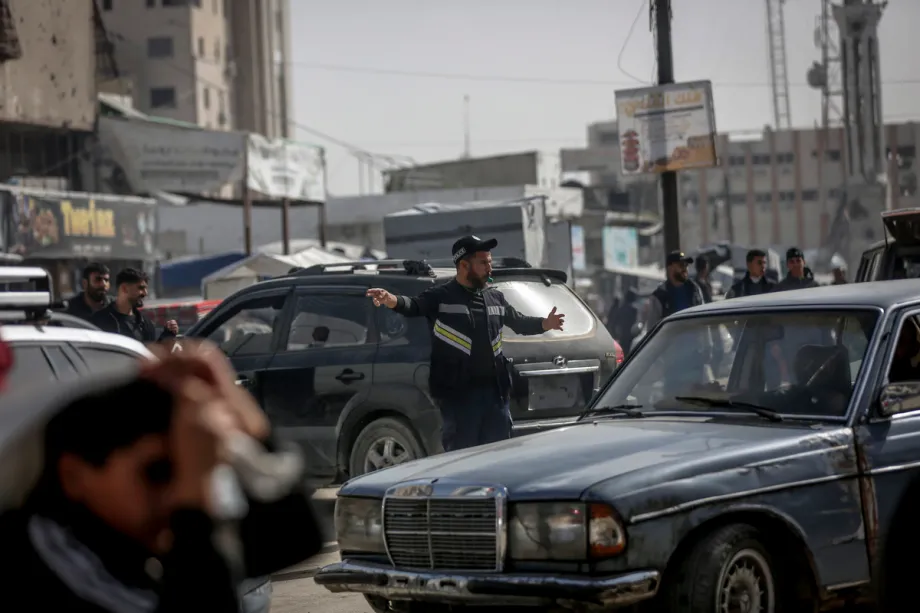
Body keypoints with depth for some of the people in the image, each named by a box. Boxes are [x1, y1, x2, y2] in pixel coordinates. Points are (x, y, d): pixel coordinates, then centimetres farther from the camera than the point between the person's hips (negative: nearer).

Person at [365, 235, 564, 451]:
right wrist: (393, 300, -43)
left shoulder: (496, 298, 14)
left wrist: (544, 324, 12)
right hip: (458, 392, -6)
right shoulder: (441, 297, -5)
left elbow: (519, 322, 27)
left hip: (495, 389, 6)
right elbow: (414, 306, -22)